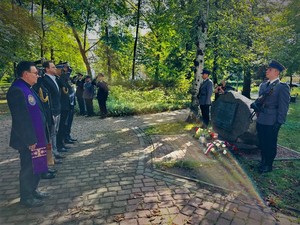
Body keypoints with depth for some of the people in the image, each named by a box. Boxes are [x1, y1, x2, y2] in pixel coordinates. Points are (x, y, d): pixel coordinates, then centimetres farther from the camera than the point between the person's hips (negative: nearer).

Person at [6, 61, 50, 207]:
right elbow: (21, 119, -24)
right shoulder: (17, 90, -20)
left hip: (36, 137, 10)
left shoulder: (26, 88, 11)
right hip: (28, 140, -9)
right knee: (28, 169, 5)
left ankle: (32, 191, 35)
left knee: (35, 167, 19)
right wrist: (30, 140, -21)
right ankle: (26, 197, 22)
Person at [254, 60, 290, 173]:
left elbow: (283, 106, -12)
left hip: (272, 122, -6)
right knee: (262, 143, 16)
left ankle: (268, 165, 22)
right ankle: (263, 162, 33)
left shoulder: (282, 87, -10)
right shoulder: (263, 85, 12)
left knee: (270, 144, 7)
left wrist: (279, 122, -14)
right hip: (260, 120, 7)